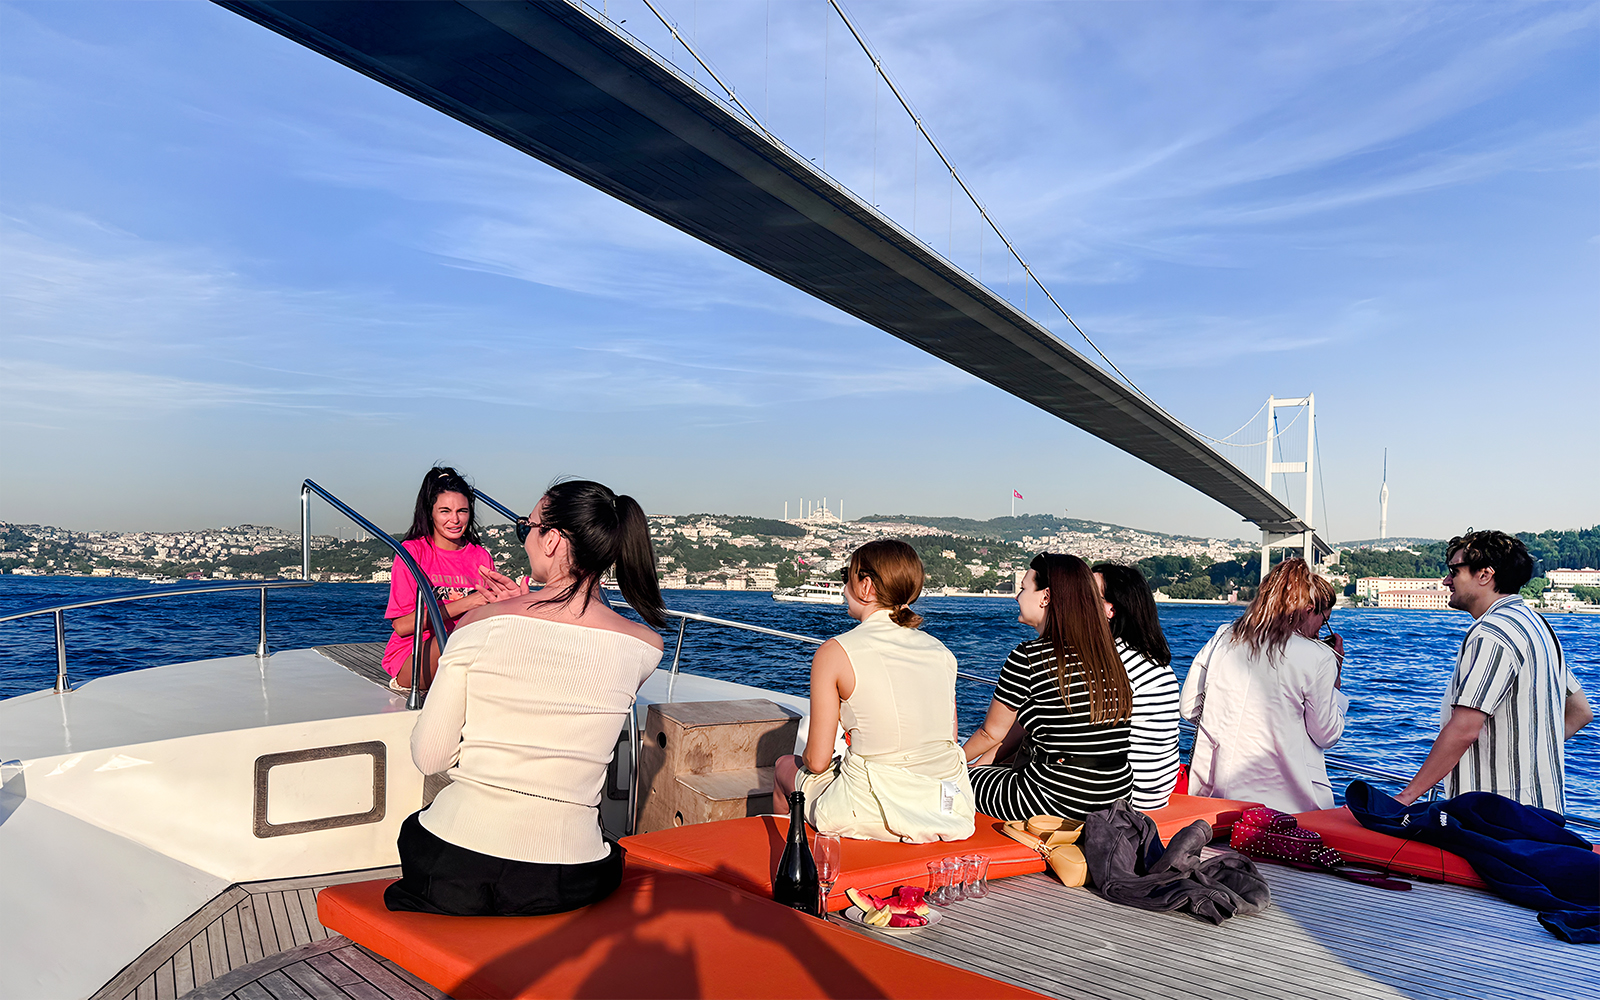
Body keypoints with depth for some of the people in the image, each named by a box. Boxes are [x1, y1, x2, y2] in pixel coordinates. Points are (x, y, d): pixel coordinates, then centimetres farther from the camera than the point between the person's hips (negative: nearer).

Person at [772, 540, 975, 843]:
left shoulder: (835, 653, -11)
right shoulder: (941, 651, 3)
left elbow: (817, 760, -7)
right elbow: (949, 739, 10)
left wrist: (808, 759, 16)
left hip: (874, 816, -5)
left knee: (785, 767, 27)